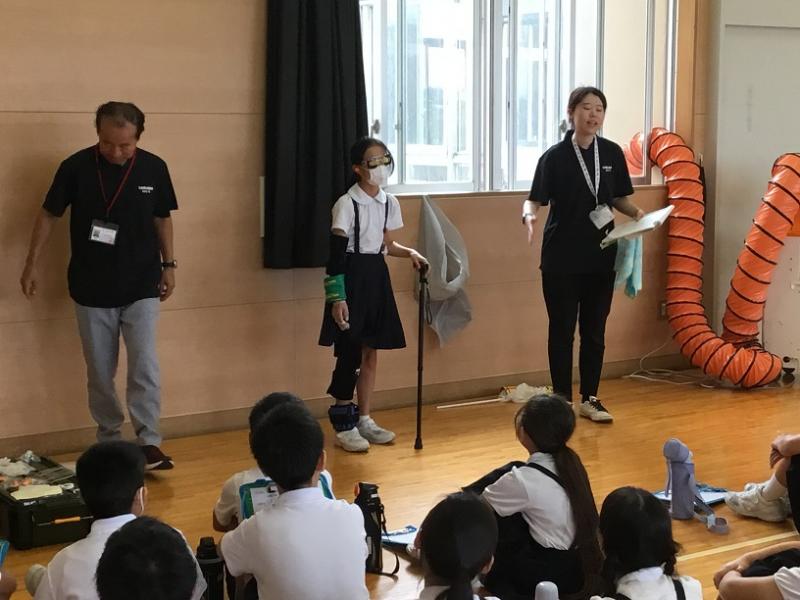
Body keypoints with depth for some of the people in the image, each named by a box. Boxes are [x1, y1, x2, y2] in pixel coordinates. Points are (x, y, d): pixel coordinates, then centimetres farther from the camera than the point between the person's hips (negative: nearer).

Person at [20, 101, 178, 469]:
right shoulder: (76, 167, -11)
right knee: (99, 373, 9)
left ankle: (149, 443, -1)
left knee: (144, 367, -8)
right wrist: (32, 263, -1)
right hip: (92, 289, 0)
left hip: (141, 287, 0)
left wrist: (168, 264, 6)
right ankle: (108, 442, 22)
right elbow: (49, 214, 0)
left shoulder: (154, 168, -6)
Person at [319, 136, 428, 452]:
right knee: (349, 353, -3)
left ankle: (364, 420, 21)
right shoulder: (346, 204, -13)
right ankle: (343, 425, 7)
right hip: (352, 277, -7)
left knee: (370, 352, 11)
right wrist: (337, 298, -19)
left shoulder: (389, 203, 7)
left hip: (376, 276, 7)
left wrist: (410, 253, -1)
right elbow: (336, 254, -15)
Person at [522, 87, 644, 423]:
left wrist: (635, 213, -7)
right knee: (562, 331, 5)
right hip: (562, 258, -3)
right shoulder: (555, 157, -7)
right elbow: (535, 199, -10)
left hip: (601, 256, 4)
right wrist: (529, 215, -31)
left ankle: (590, 399, 23)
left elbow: (619, 198, 12)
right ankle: (562, 400, 15)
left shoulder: (612, 153, 4)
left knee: (595, 331, 11)